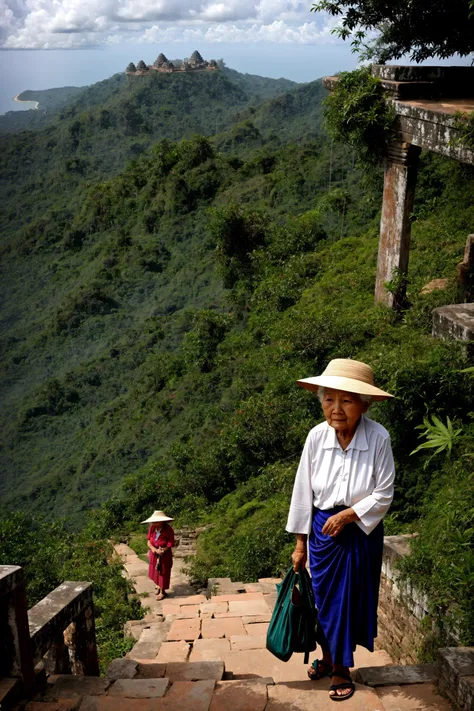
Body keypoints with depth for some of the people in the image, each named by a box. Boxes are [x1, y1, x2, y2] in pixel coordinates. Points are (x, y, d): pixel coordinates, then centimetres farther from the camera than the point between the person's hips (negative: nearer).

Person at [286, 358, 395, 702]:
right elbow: (303, 491, -6)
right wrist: (300, 544, -1)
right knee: (324, 596, 15)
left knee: (351, 598, 9)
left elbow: (383, 495, -13)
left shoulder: (378, 438, -21)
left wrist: (346, 515, -20)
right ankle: (328, 656, 40)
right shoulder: (317, 436, -14)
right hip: (322, 529, 2)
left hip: (361, 530, -2)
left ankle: (341, 668, 29)